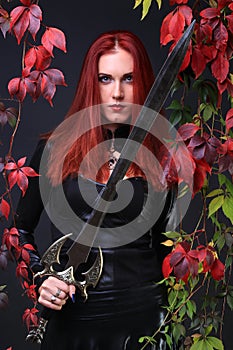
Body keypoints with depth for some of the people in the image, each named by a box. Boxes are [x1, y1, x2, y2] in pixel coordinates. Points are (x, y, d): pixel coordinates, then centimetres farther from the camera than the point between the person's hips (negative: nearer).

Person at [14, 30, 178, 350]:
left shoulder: (160, 157, 1)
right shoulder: (55, 150, 1)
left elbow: (166, 248, 7)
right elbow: (21, 228, 11)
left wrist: (170, 321, 3)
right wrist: (40, 277, -3)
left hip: (142, 315, 0)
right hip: (71, 318, 0)